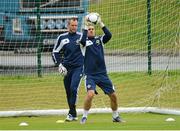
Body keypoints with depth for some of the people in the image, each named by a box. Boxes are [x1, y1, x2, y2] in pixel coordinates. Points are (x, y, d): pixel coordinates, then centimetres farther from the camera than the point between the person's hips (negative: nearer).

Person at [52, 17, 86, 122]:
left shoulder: (80, 36, 2)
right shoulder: (62, 38, 7)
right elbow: (55, 52, 11)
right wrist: (59, 64, 1)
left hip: (78, 67, -3)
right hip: (67, 68, 3)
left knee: (73, 88, -18)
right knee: (68, 91, 6)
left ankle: (71, 114, -15)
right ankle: (73, 114, 17)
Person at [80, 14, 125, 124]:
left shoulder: (99, 39, 9)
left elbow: (109, 35, -10)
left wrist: (101, 23, -16)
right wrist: (86, 26, -22)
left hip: (102, 73, 4)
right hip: (90, 74, -4)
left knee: (113, 95, 6)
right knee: (90, 94, -25)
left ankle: (116, 116, 26)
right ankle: (84, 117, -8)